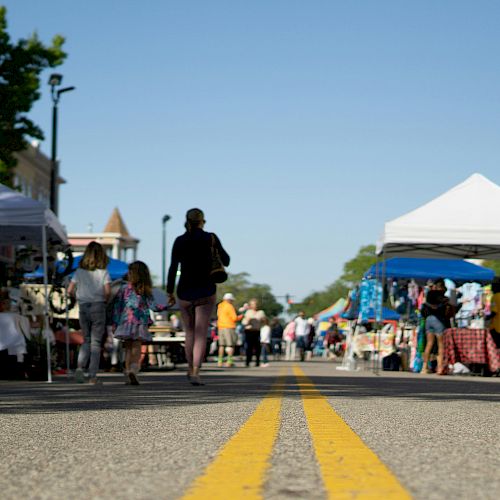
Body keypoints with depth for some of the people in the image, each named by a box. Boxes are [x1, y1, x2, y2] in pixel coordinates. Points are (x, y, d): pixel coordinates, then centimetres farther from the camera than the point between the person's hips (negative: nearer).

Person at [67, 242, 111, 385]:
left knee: (86, 340, 16)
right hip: (98, 307, -3)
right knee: (96, 342, 3)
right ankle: (93, 376, 1)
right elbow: (107, 291, -15)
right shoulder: (103, 272, -5)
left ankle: (80, 366, -7)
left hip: (83, 307, 3)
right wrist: (105, 299, 5)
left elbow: (70, 291, -1)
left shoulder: (79, 271, 2)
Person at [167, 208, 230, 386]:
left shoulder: (179, 241, 0)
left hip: (185, 292, 2)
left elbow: (173, 267, -4)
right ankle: (195, 373, -16)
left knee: (189, 332, 18)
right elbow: (226, 261, 5)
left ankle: (191, 369, 29)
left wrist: (170, 292, 2)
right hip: (206, 292, -2)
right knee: (201, 334, -3)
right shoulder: (210, 238, -3)